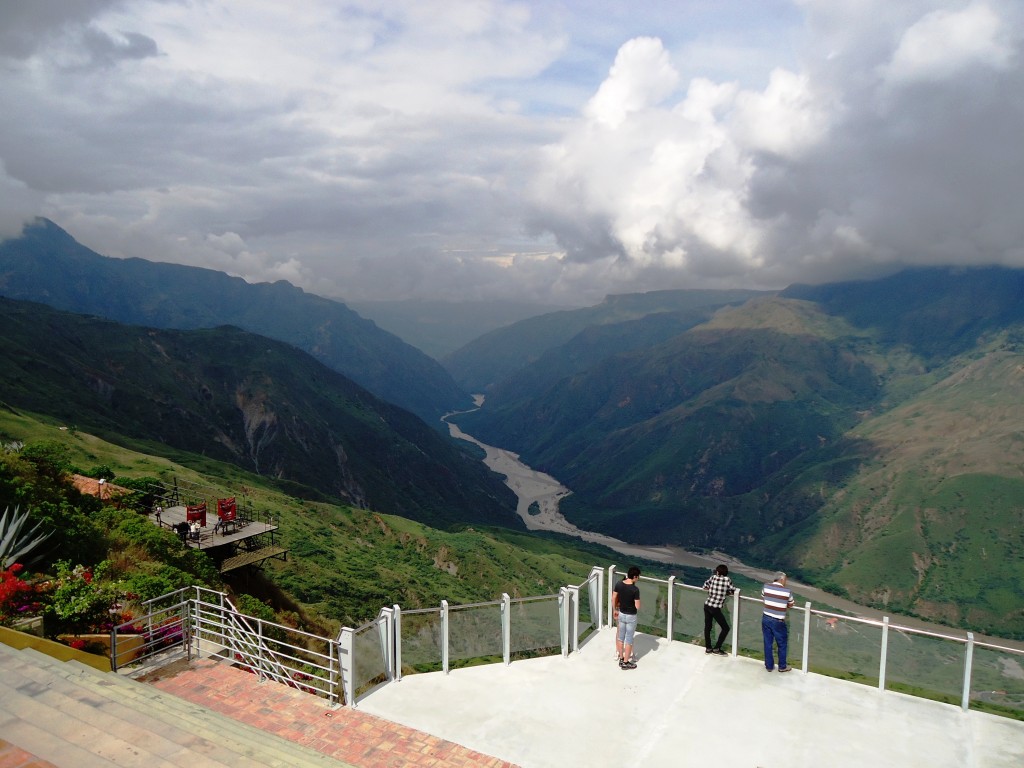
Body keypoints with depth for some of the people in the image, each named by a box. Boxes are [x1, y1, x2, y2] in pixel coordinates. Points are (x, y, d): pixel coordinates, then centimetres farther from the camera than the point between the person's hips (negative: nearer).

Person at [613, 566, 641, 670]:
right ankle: (626, 663, 19)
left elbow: (613, 598, 1)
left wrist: (614, 610, 14)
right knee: (629, 639, 9)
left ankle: (621, 659, 31)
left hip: (621, 614, 5)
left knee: (621, 636, 19)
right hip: (631, 616, -5)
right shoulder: (635, 589, -25)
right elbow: (637, 607, -22)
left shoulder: (619, 584, -9)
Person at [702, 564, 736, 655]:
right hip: (715, 608, -5)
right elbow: (734, 590, 1)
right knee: (725, 628, 11)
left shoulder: (713, 577, 3)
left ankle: (708, 648, 27)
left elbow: (705, 586, 13)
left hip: (707, 605, 5)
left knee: (707, 627, 18)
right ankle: (717, 649, 15)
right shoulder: (727, 579, -8)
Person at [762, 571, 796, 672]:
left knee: (768, 643, 16)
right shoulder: (787, 591, -14)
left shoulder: (766, 587, -5)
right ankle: (782, 666, 30)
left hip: (766, 619, 4)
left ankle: (769, 666, 27)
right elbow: (790, 605, 2)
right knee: (782, 644, 17)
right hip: (778, 622, -3)